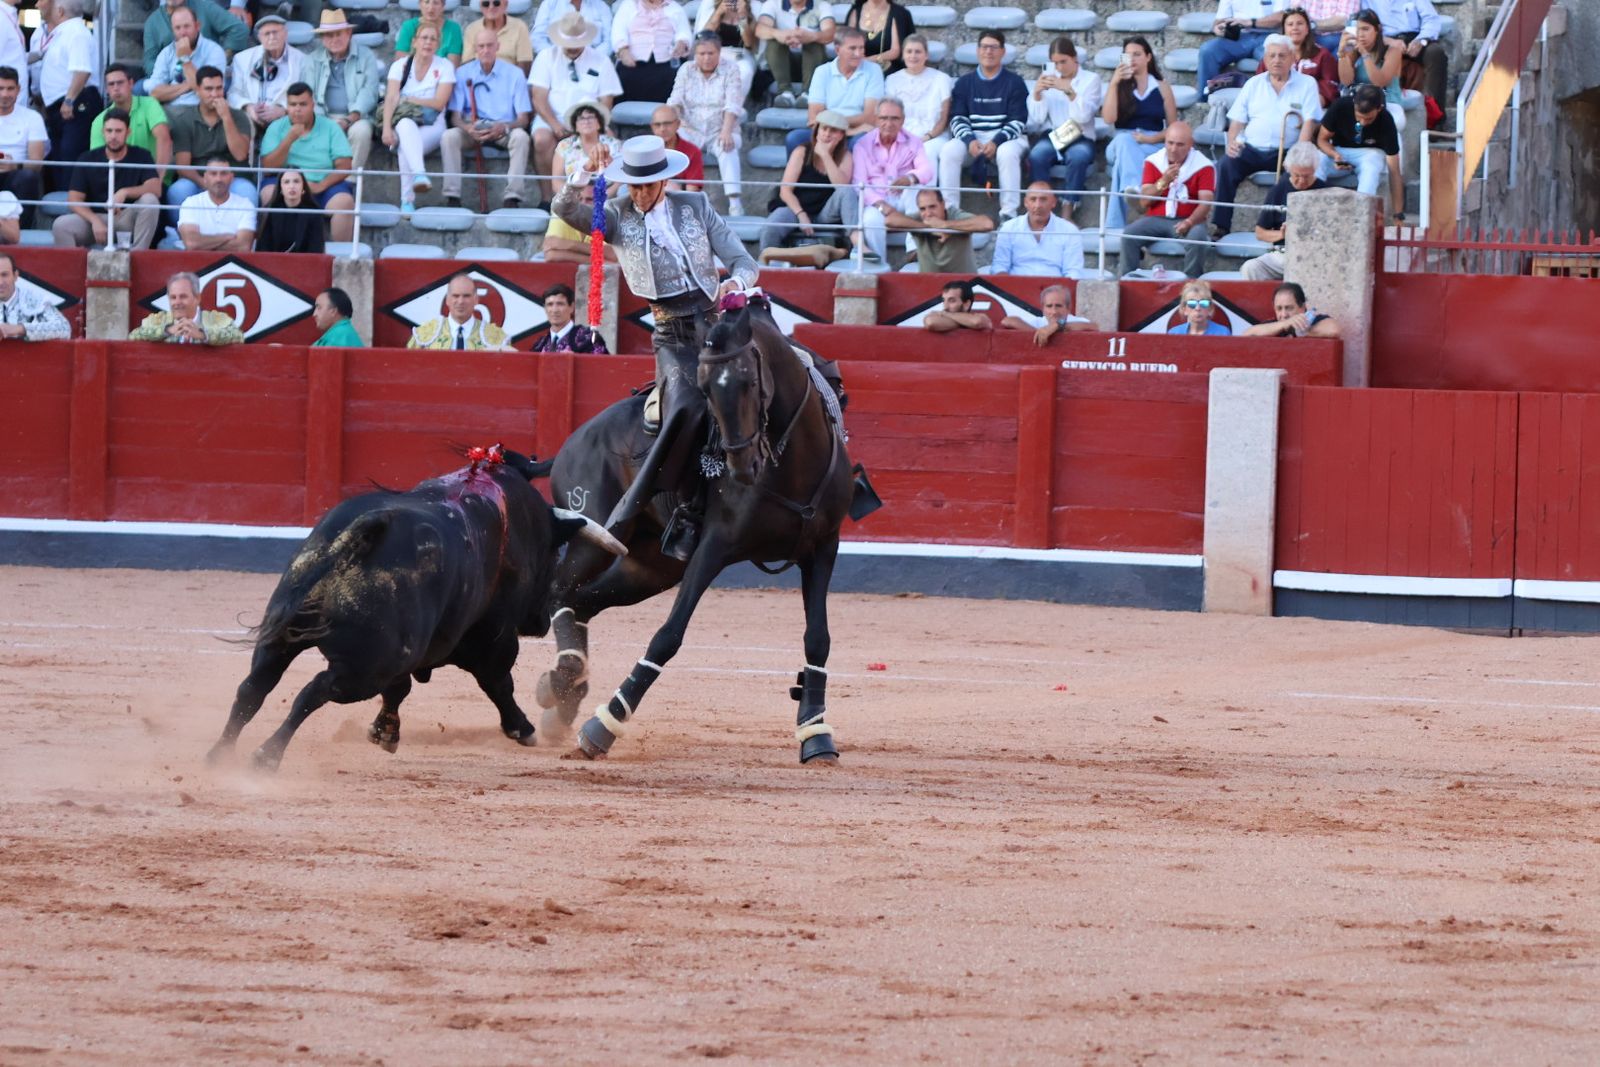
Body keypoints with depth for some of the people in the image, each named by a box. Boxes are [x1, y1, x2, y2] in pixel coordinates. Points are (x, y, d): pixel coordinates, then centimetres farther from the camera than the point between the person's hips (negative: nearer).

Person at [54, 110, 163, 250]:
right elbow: (74, 199, -4)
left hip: (127, 219, 0)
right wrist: (95, 221, -22)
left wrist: (125, 192, -29)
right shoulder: (87, 160, 2)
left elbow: (155, 189, -12)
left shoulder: (141, 157, 1)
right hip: (95, 217, 0)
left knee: (150, 200, -30)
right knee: (61, 225, -29)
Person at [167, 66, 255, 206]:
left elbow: (240, 155, -11)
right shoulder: (183, 120, 3)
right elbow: (182, 166, -4)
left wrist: (226, 117, -16)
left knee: (246, 191, -33)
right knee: (178, 190, -33)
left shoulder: (238, 117, 4)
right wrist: (204, 183, -23)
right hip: (197, 180, 0)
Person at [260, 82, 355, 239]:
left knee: (344, 201, -30)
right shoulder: (276, 128, 6)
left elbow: (344, 167, -4)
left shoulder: (330, 128, 5)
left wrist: (320, 186, -20)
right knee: (270, 193, -32)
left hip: (323, 186, 0)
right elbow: (268, 168, -4)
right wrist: (289, 140, -14)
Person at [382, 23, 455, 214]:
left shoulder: (444, 67, 7)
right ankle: (419, 175, -61)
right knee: (406, 124, -39)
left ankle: (407, 200, -43)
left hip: (432, 125, 0)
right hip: (403, 124, 0)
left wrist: (408, 100, -5)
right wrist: (387, 128, -19)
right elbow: (391, 99, -4)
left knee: (405, 144, -34)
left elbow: (439, 103, -3)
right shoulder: (400, 66, 10)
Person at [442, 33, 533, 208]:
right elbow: (455, 116, 2)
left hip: (504, 129, -1)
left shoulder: (515, 74, 3)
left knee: (521, 137, -34)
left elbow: (523, 119, -1)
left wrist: (504, 127, -23)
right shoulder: (463, 73, 7)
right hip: (473, 127, 1)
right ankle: (452, 197, -32)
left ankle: (512, 198, -35)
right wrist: (467, 128, -22)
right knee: (449, 136, -29)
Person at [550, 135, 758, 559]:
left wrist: (736, 282, -13)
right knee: (687, 406, -27)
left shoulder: (695, 207, 11)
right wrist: (586, 173, -23)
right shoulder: (617, 217, 8)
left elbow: (743, 261, 9)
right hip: (673, 336, -3)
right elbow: (565, 209, -8)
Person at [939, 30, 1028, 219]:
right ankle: (949, 209, -26)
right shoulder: (964, 83, 14)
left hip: (1006, 138, -2)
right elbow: (957, 118, 7)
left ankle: (1009, 213, -35)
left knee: (1007, 153, -37)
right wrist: (970, 141, -15)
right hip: (971, 137, 2)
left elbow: (1018, 121, -2)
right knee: (948, 152, -28)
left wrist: (996, 142, -19)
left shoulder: (1014, 83, 6)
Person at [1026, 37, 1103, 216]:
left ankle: (1069, 209, -30)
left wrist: (1069, 91, -22)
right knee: (1037, 155, -32)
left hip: (1080, 138, -2)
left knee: (1079, 155, -37)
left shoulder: (1091, 79, 6)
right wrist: (1037, 93, -10)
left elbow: (1084, 116, -10)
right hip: (1052, 136, 2)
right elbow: (1037, 119, 7)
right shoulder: (1047, 78, 14)